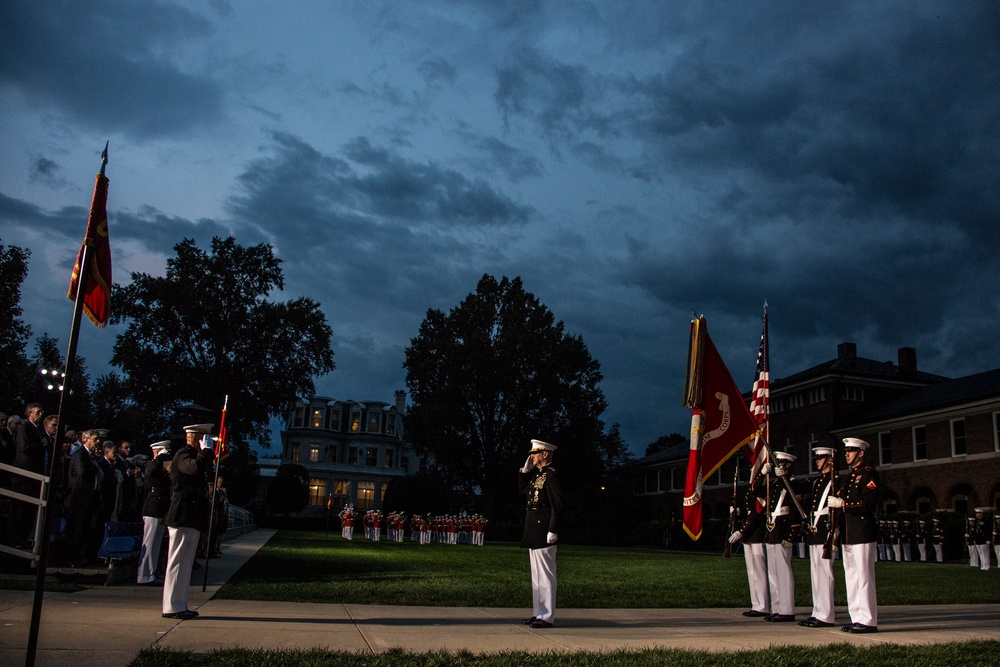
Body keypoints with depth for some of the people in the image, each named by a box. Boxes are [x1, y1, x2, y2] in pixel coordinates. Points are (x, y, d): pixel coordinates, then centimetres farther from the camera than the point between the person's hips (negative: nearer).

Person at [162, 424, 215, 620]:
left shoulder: (193, 455, 21)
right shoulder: (183, 455, -11)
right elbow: (196, 467, -33)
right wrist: (207, 450, -22)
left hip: (191, 519, 11)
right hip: (183, 517, -11)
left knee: (185, 564, 13)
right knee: (178, 562, -6)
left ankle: (179, 605, 19)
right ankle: (173, 606, -2)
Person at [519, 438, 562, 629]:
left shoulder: (552, 474, -13)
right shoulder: (536, 473, 15)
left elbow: (557, 505, -18)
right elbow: (522, 490, 23)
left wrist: (553, 530, -22)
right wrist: (525, 469, 12)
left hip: (543, 529, -10)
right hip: (533, 530, 10)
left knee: (545, 573, -5)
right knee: (536, 574, 14)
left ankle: (547, 617, -1)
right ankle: (538, 613, 21)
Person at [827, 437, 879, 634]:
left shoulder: (869, 474, -7)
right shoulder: (848, 476, 20)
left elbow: (869, 504, -18)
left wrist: (842, 503, -20)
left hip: (862, 534, -9)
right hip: (847, 534, 9)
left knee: (864, 577, -6)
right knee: (851, 577, 10)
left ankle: (869, 621, -2)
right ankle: (857, 618, 16)